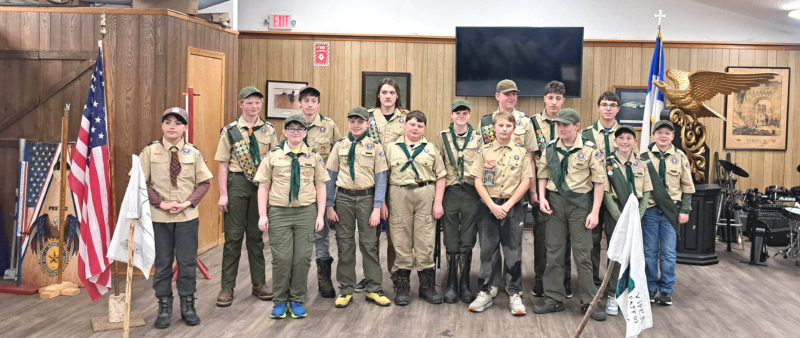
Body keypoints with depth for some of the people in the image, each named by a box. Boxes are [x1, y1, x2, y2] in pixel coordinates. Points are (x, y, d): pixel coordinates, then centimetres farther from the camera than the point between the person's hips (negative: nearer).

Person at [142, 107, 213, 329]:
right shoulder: (150, 152, -3)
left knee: (188, 262, 6)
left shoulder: (193, 152, 0)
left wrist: (188, 203, -10)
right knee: (162, 263, 7)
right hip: (159, 218, -1)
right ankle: (164, 307, 20)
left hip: (187, 217, 1)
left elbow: (204, 182, 4)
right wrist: (161, 203, -13)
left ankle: (188, 306, 21)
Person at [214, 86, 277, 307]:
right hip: (237, 183, -2)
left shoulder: (269, 131, 6)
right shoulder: (230, 131, 0)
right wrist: (223, 195, -6)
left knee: (256, 235, 11)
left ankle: (259, 283, 21)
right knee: (233, 235, 0)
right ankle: (227, 288, 7)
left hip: (261, 184, 2)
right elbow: (223, 164, -1)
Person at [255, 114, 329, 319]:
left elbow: (320, 186, 10)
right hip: (279, 212, -1)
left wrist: (320, 215, 3)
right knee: (281, 258, -2)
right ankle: (280, 301, 12)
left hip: (306, 212, 1)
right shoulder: (273, 155, 4)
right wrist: (262, 215, -2)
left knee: (302, 258, 2)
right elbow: (263, 186, 4)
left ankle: (297, 300, 16)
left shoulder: (313, 156, 9)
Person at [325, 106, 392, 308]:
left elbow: (381, 178, -1)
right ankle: (346, 290, 14)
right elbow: (331, 176, 8)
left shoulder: (375, 147, 2)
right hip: (343, 198, 2)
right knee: (345, 244, 5)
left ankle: (374, 289, 11)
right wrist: (329, 206, 1)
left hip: (367, 198, -1)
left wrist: (377, 208, -8)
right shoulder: (339, 146, 7)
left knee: (369, 244, 1)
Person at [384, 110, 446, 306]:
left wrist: (438, 203, 0)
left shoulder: (431, 148, 12)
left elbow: (440, 177, 9)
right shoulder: (392, 148, 11)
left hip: (425, 196, 0)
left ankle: (427, 286, 13)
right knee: (401, 242, 2)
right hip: (399, 196, 0)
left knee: (425, 242, 2)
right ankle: (401, 287, 11)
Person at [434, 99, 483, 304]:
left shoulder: (478, 138, 8)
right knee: (451, 242, 3)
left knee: (467, 242, 4)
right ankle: (452, 285, 12)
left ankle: (465, 284, 13)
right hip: (450, 192, 0)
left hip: (471, 192, 0)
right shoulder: (442, 137, 7)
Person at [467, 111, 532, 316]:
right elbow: (478, 181, 0)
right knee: (487, 250, 4)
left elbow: (526, 181, 0)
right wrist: (492, 205, -10)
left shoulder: (521, 153, 6)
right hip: (488, 206, 0)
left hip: (513, 207, 0)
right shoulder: (484, 152, 5)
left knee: (513, 251, 2)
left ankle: (515, 295, 10)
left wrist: (508, 205, -9)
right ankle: (485, 293, 14)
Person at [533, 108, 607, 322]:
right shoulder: (550, 148, 5)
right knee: (553, 253, 8)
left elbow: (599, 181, -6)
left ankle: (588, 302, 11)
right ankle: (554, 300, 17)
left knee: (582, 254, 1)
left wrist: (595, 211, -11)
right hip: (555, 202, 4)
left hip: (580, 203, -3)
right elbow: (543, 175, 14)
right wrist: (542, 198, -2)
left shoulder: (589, 150, -6)